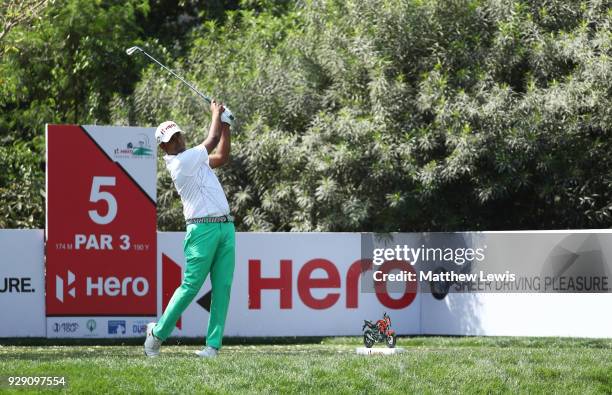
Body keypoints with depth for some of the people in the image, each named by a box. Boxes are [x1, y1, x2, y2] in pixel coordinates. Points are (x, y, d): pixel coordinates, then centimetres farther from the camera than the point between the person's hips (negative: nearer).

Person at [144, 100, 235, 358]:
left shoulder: (193, 160, 20)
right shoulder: (181, 162, -8)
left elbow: (222, 157, 27)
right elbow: (212, 140, -2)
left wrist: (225, 125, 21)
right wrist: (216, 113, 14)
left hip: (226, 228, 8)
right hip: (203, 228, -8)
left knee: (222, 288, 0)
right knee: (191, 286, -8)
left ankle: (213, 344, -1)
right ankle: (158, 332, 7)